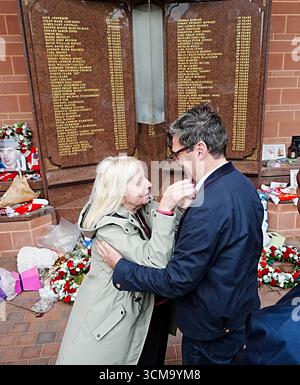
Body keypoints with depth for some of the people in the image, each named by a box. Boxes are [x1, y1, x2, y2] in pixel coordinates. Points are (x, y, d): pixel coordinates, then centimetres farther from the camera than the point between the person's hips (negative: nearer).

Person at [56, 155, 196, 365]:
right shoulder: (109, 227, -28)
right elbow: (156, 260, -36)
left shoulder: (146, 207, -8)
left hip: (154, 306, 7)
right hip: (121, 313, -6)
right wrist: (166, 207, -42)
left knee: (153, 358, 27)